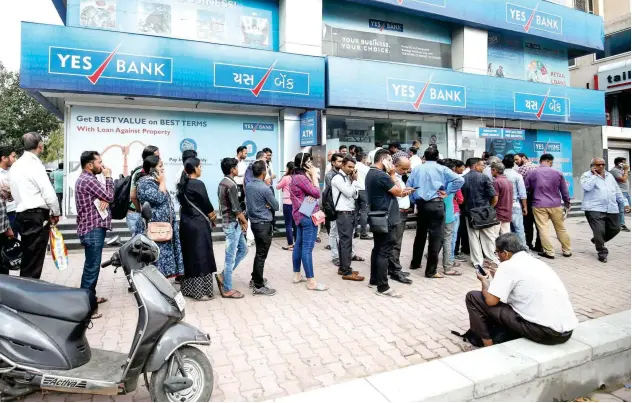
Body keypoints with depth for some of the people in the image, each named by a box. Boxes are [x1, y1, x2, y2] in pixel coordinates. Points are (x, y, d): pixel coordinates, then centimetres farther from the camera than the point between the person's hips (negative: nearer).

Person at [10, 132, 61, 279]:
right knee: (34, 263, -3)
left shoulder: (16, 165, 13)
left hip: (23, 214, 9)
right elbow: (49, 193, -17)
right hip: (37, 216, -9)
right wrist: (56, 213, -2)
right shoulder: (34, 164, -13)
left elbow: (16, 192, 16)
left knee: (27, 259, 16)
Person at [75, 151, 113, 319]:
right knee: (92, 267, -8)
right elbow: (110, 196, -15)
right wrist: (108, 177, -4)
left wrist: (105, 201, -8)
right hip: (93, 229, -11)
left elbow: (104, 197, 16)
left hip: (92, 227, 11)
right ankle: (86, 307, -3)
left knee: (92, 266, 20)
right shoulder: (88, 180, -17)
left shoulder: (85, 178, 16)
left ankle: (90, 297, 32)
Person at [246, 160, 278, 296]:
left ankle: (255, 279, 31)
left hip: (254, 222, 8)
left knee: (259, 253, 20)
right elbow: (276, 206, -9)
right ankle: (258, 286, 5)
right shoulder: (265, 188, -19)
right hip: (264, 224, -8)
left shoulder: (248, 186, 2)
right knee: (261, 255, -1)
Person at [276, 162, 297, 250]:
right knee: (295, 223, 15)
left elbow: (278, 187, 2)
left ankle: (290, 244, 3)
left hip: (288, 203, -5)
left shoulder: (286, 178, -11)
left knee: (288, 224, 1)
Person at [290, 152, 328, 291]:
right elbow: (317, 193, -16)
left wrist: (311, 195, -12)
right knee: (307, 248, -8)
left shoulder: (297, 176, 14)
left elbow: (310, 192, 11)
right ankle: (311, 282, -4)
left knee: (299, 245, 13)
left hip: (301, 215, 11)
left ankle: (297, 276, 22)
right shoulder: (301, 178, -18)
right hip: (307, 216, -11)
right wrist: (314, 175, -9)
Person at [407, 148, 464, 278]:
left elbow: (408, 186, 5)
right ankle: (431, 271, 4)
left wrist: (415, 201, 11)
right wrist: (447, 192, -4)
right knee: (435, 237, 1)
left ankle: (415, 263, 32)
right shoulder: (442, 169, -1)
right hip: (436, 205, -4)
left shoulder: (417, 169, 8)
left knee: (420, 234, 20)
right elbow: (459, 180, -12)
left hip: (421, 204, 5)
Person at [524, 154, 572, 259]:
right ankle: (566, 250, 23)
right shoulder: (558, 173, 1)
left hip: (539, 205, -2)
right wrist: (567, 203, 20)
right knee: (561, 229, 13)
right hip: (555, 205, 2)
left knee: (543, 229, 0)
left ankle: (549, 252, 1)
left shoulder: (532, 173, -2)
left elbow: (526, 188, 5)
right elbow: (564, 191, 8)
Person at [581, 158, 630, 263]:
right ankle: (602, 252, 3)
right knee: (599, 231, -13)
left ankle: (598, 241, 35)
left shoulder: (610, 176, 19)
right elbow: (587, 187, -21)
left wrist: (625, 203, 19)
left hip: (611, 209, 7)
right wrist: (594, 175, -13)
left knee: (615, 229, 11)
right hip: (594, 209, -7)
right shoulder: (587, 175, -1)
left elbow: (617, 191, 24)